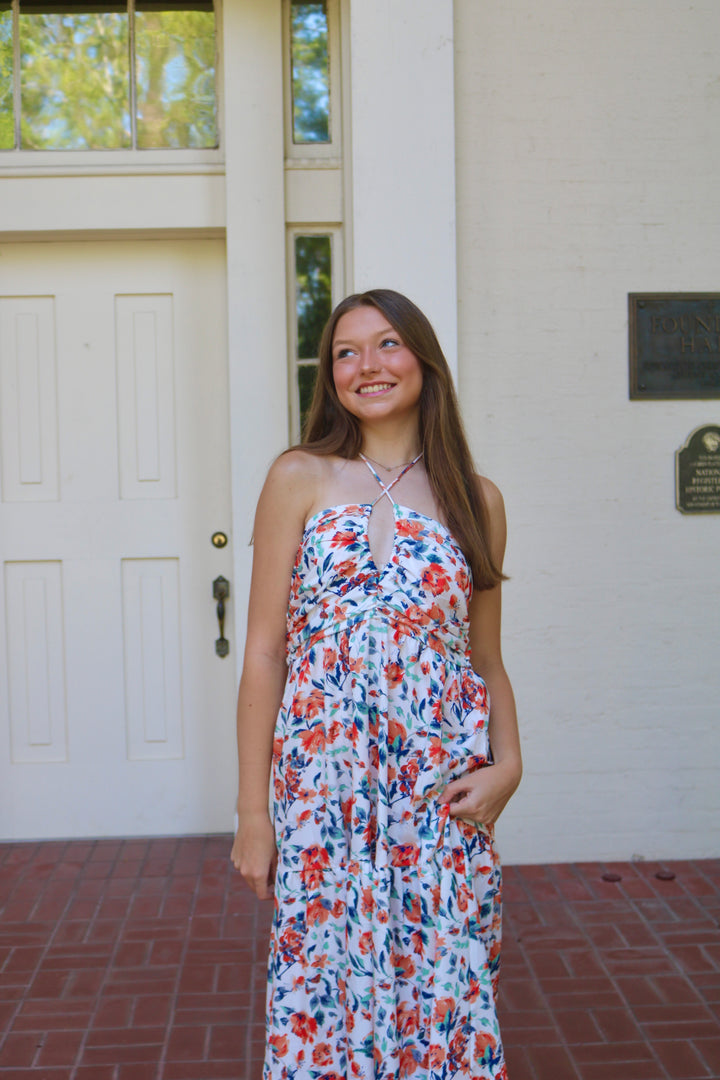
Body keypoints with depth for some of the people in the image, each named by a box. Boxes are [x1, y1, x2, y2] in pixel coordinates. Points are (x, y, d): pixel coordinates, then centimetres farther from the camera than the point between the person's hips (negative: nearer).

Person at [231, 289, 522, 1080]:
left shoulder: (477, 500, 7)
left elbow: (487, 659, 12)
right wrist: (252, 811, -3)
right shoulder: (301, 479, 1)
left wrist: (507, 764, -5)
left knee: (445, 1002, 7)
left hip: (445, 801, 2)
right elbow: (264, 650, 0)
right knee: (325, 998, 6)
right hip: (323, 795, -1)